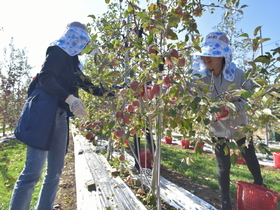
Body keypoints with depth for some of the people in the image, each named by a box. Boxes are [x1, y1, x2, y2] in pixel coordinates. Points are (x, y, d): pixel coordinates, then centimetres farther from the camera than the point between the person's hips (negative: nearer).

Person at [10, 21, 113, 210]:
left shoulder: (72, 61, 24)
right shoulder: (58, 51, 0)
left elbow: (87, 85, 30)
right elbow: (45, 78, -14)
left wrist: (110, 93, 30)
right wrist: (70, 98, -26)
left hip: (60, 117, 8)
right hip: (43, 113, -8)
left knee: (55, 172, 8)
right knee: (33, 171, -11)